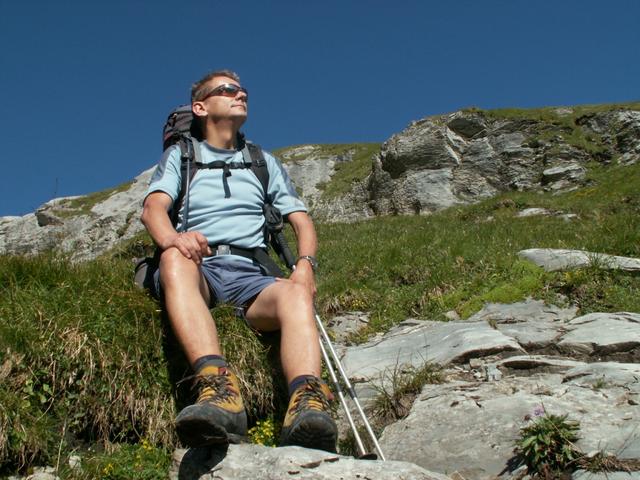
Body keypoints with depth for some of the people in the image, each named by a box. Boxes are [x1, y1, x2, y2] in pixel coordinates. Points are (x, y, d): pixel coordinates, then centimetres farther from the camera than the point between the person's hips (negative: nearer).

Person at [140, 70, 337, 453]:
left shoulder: (265, 162, 29)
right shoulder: (180, 155, 22)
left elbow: (302, 221, 18)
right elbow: (153, 208, 2)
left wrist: (306, 264, -5)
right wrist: (171, 237, -24)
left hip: (251, 274, 2)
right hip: (198, 267, -1)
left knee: (295, 293, -33)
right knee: (175, 259, -37)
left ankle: (307, 405, -59)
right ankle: (220, 390, -57)